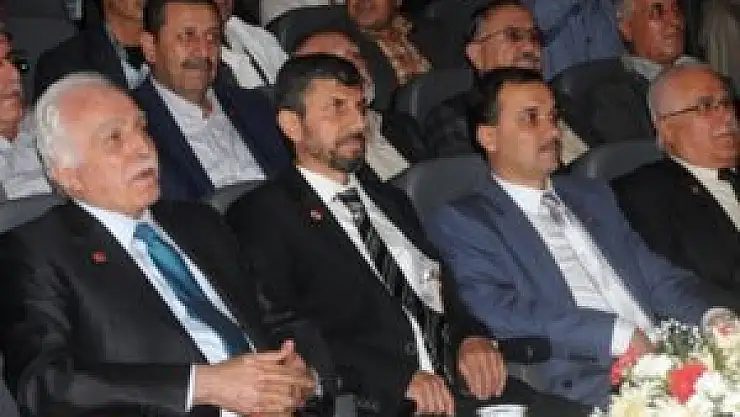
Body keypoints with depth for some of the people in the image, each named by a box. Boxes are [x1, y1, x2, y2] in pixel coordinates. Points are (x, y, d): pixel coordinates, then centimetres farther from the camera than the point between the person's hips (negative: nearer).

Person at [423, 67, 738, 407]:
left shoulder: (592, 196, 26)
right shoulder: (459, 221, 3)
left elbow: (658, 277, 20)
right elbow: (502, 314, -12)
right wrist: (619, 335, -17)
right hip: (583, 385, -7)